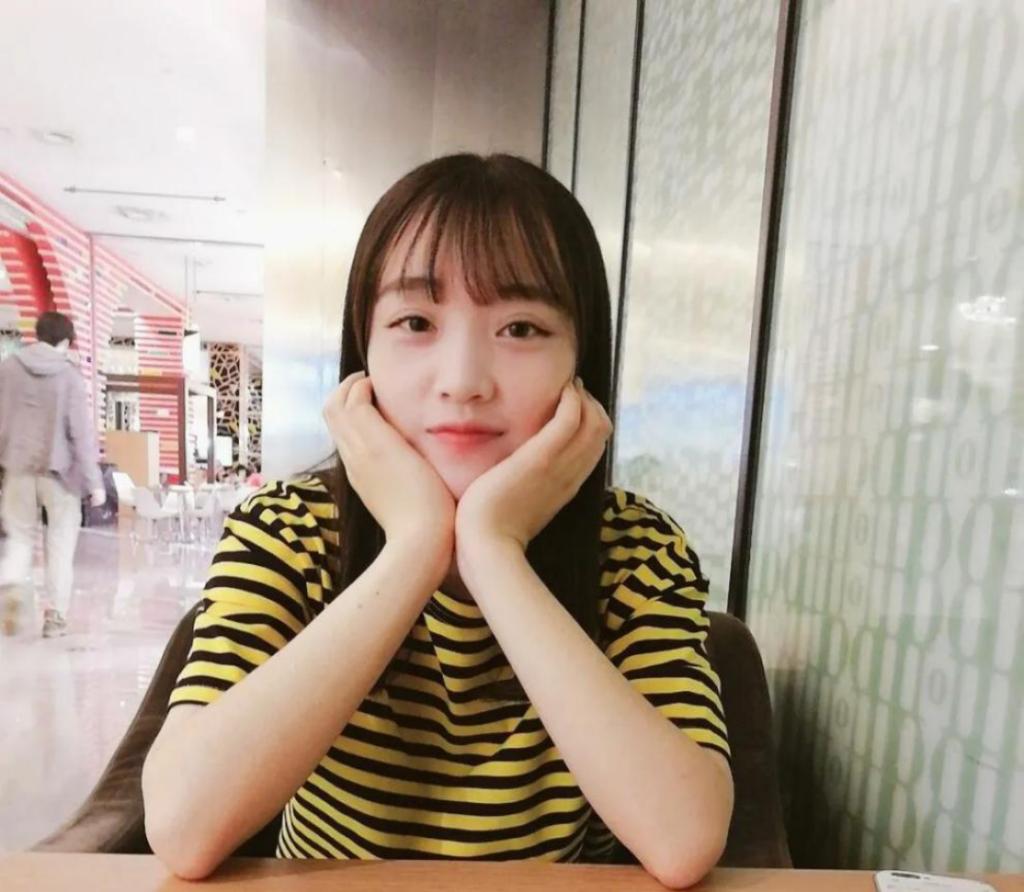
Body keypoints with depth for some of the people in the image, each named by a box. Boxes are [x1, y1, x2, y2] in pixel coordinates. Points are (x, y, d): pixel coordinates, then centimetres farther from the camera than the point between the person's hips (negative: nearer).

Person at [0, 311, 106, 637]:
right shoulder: (69, 375, -7)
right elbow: (81, 431, -10)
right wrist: (94, 481, -7)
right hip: (58, 468, -3)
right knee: (60, 543, 7)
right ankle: (55, 614, 9)